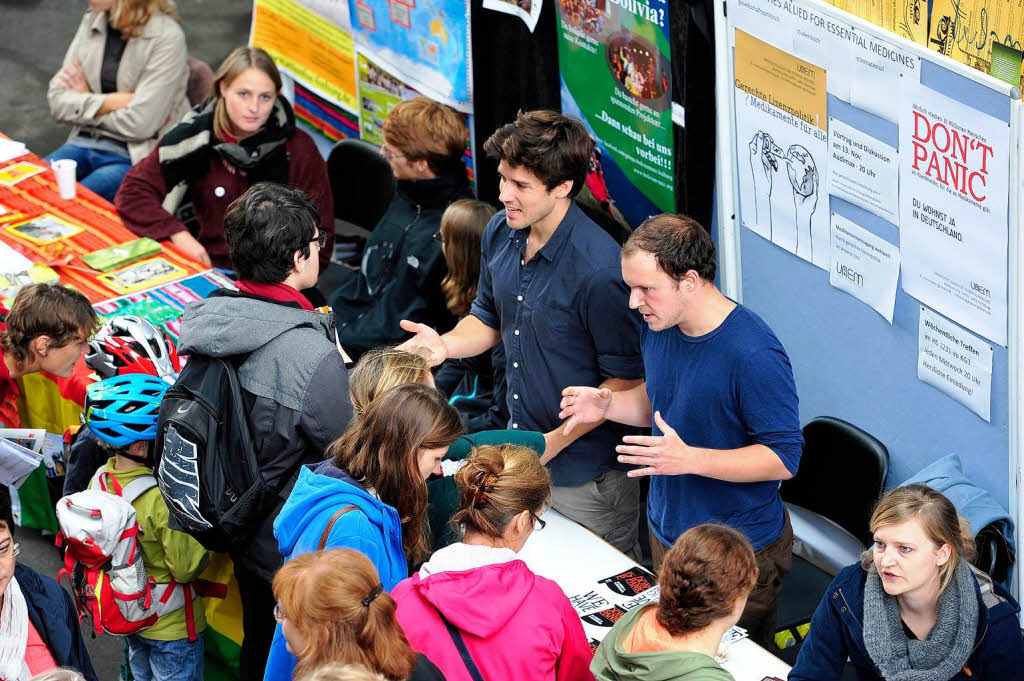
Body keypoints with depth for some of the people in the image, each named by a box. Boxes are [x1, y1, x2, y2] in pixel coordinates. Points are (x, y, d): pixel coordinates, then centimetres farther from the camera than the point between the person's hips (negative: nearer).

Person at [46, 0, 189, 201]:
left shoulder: (167, 38, -12)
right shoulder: (91, 22, 8)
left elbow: (139, 124, -17)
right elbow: (57, 101, 4)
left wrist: (85, 102, -3)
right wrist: (110, 102, -11)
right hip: (84, 143, 6)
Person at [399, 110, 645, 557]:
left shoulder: (599, 270, -28)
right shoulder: (501, 233, -2)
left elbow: (627, 380, -20)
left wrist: (557, 440, -23)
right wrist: (447, 344, -6)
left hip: (587, 477, -7)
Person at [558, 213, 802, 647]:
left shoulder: (754, 354, -28)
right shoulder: (658, 326, -2)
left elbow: (783, 459, -25)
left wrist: (689, 459, -34)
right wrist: (608, 406, -5)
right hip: (666, 531, 7)